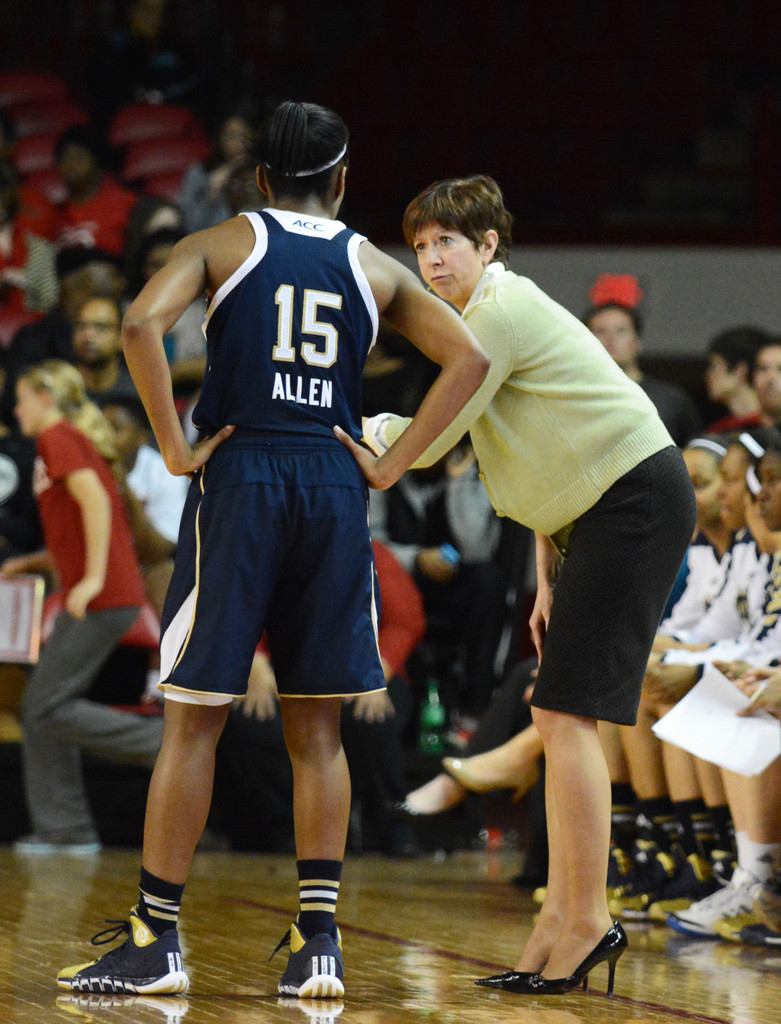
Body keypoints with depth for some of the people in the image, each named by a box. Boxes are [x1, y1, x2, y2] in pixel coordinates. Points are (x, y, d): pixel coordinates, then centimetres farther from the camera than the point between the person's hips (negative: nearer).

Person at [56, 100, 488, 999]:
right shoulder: (374, 267, 12)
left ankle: (156, 941, 2)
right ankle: (318, 943, 4)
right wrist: (393, 464, 2)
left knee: (195, 716, 2)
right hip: (334, 487, 2)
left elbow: (142, 323, -13)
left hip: (239, 478, -2)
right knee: (315, 728, 9)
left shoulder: (224, 243, 5)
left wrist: (175, 449, -7)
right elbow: (469, 358, 4)